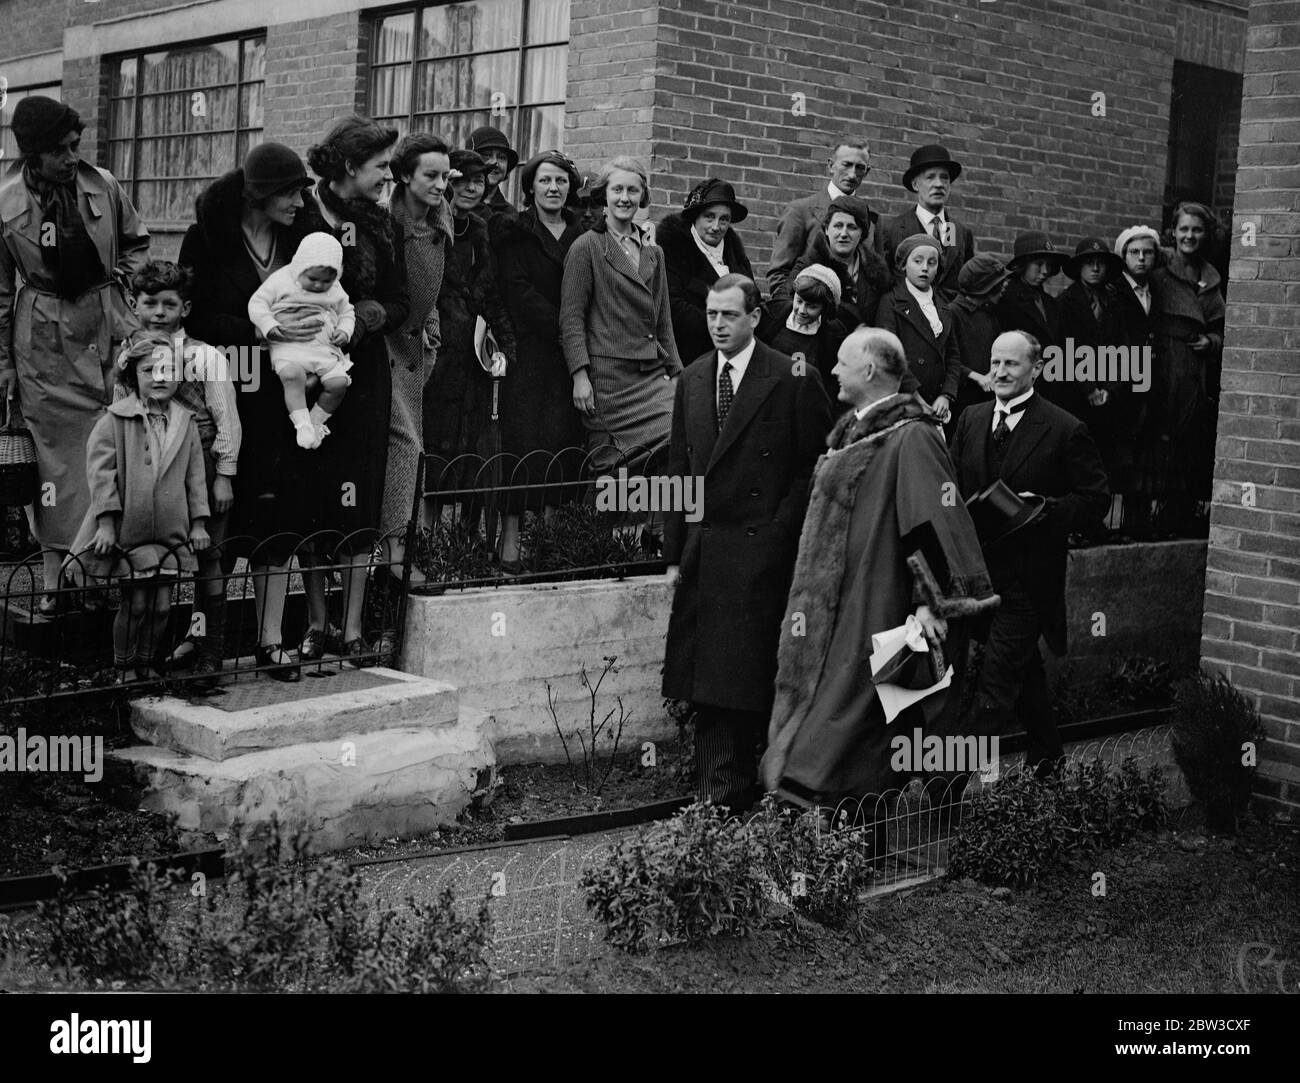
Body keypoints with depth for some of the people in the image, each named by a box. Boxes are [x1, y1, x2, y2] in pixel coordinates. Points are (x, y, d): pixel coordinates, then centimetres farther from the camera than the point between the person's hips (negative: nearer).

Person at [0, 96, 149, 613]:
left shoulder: (102, 185, -1)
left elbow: (136, 243, 17)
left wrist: (121, 284, 3)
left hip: (111, 328, 2)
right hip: (46, 340, -2)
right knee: (56, 454, 2)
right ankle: (55, 579, 9)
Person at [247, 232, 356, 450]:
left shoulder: (335, 291, 12)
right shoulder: (281, 280, 1)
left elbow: (347, 312, 24)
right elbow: (256, 303, 1)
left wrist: (344, 331, 2)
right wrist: (270, 327, -15)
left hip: (325, 349, 4)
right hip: (288, 346, -4)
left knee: (339, 382, -18)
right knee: (292, 375, -35)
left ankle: (316, 421, 5)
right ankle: (302, 424, -25)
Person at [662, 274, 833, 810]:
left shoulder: (794, 379, -4)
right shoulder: (691, 381, 13)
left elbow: (815, 467, -4)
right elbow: (679, 470, 14)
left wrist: (779, 534, -11)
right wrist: (674, 554, 10)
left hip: (762, 553, -5)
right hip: (704, 556, 5)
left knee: (755, 681, -4)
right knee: (709, 684, 6)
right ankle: (719, 799, 14)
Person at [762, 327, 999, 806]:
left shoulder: (912, 437, -15)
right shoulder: (851, 430, 13)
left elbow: (937, 519, -21)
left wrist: (930, 601, -24)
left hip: (873, 608, -9)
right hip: (832, 607, 9)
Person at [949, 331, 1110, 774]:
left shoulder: (1066, 430, -8)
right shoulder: (971, 419, 8)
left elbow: (1096, 499, -5)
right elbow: (955, 483, 15)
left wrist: (1047, 507, -19)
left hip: (1028, 572, -6)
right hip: (978, 567, 6)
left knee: (997, 678, -9)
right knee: (1024, 668, 21)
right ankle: (1045, 751, 38)